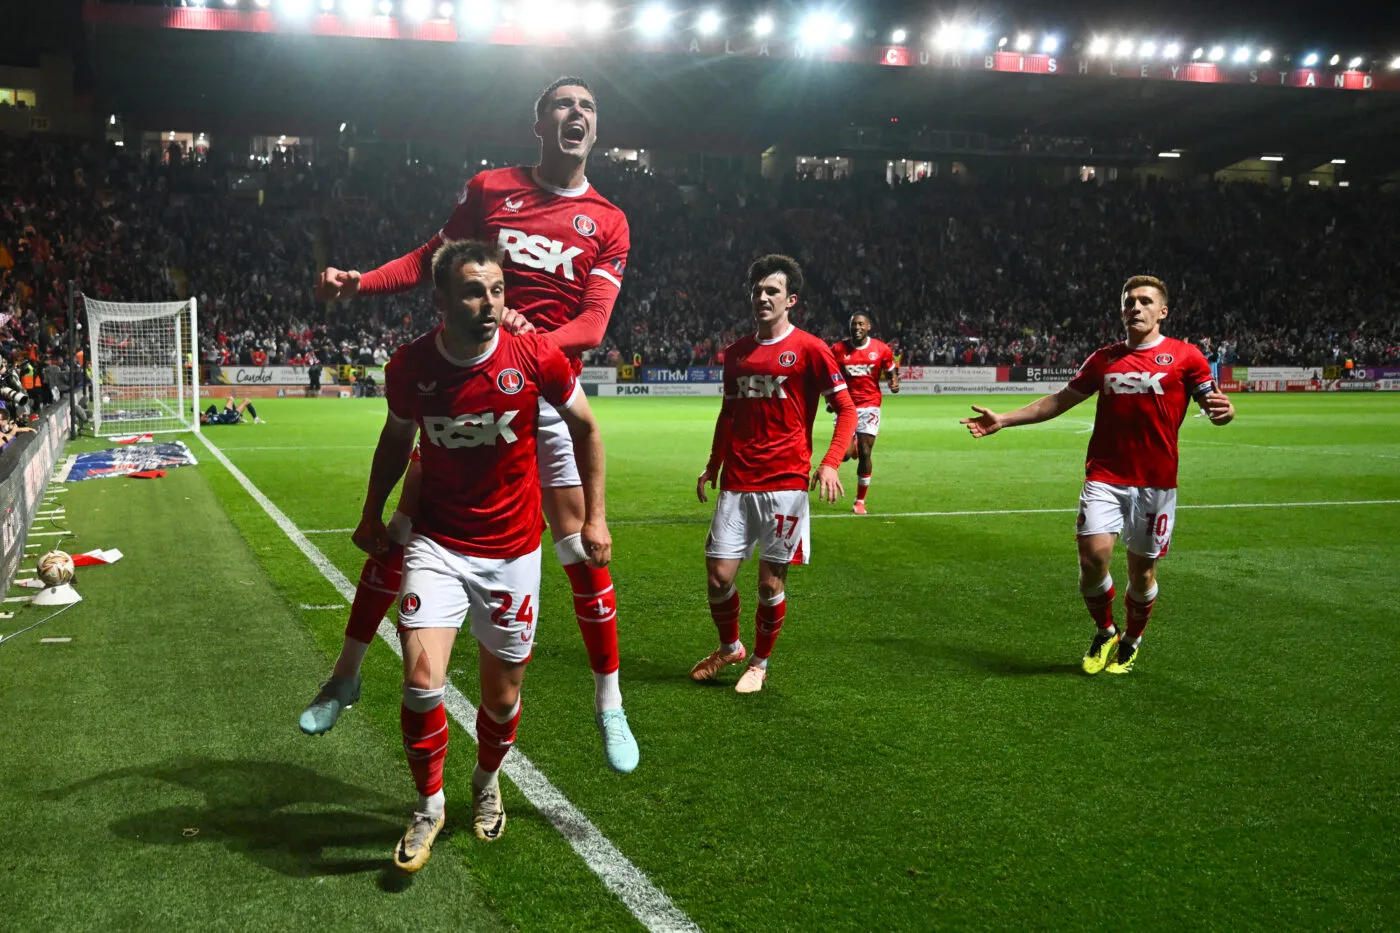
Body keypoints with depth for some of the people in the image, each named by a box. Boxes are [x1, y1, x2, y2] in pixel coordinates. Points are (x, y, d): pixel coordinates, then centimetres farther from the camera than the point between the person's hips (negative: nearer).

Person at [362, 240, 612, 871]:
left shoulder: (535, 356, -15)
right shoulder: (410, 367, -10)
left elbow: (585, 427, 2)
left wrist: (594, 516, 2)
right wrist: (372, 516, 15)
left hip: (513, 550, 0)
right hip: (437, 543, 0)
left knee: (502, 698, 9)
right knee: (422, 681, -15)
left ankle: (487, 782, 43)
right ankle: (429, 805, 11)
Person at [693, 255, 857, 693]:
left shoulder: (810, 350, -4)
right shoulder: (736, 353, 12)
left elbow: (847, 410, -3)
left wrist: (830, 464, -15)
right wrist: (712, 466, 18)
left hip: (785, 484, -4)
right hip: (736, 484, 4)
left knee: (771, 581, 1)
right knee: (719, 577, 1)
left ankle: (759, 663, 23)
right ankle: (729, 647, 28)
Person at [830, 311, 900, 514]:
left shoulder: (881, 349, -2)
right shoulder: (838, 349, -2)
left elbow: (891, 372, 11)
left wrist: (894, 383, -12)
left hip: (870, 406, 0)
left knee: (865, 454, -5)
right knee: (845, 454, -11)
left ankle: (860, 501, 10)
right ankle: (853, 445, 31)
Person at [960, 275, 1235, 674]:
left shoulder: (1185, 356, 2)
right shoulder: (1104, 359, 11)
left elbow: (1212, 403, -2)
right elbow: (1060, 400, 17)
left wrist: (1222, 411, -27)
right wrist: (1004, 419, 11)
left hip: (1155, 481, -2)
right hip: (1104, 477, 2)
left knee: (1142, 568, 5)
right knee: (1093, 555, -12)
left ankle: (1131, 641, 31)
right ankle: (1104, 633, 15)